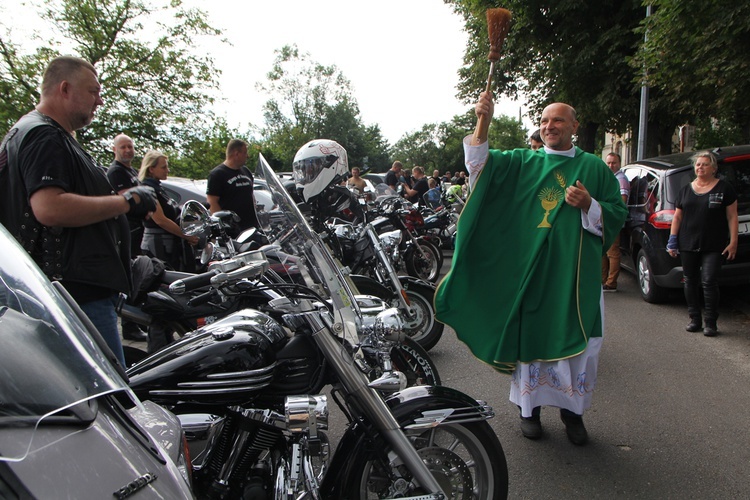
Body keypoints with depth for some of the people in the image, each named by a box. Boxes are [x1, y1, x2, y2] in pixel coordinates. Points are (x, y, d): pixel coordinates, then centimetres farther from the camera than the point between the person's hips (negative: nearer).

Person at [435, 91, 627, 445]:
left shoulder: (595, 168, 10)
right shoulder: (523, 162, 10)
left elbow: (617, 214, 9)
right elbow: (481, 163, -4)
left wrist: (589, 205, -11)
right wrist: (483, 122, -19)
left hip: (575, 272, 0)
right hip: (529, 268, 0)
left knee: (578, 342, 3)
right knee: (530, 336, 5)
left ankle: (572, 409, 21)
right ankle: (529, 407, 21)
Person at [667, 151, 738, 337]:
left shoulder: (724, 188, 3)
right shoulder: (686, 190, 13)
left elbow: (732, 217, 1)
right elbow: (677, 217, 13)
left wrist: (733, 242, -6)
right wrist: (672, 241, 6)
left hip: (713, 246, -4)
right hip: (688, 245, 4)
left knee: (709, 282, -9)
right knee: (690, 282, 7)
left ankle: (711, 323, 2)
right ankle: (695, 319, 18)